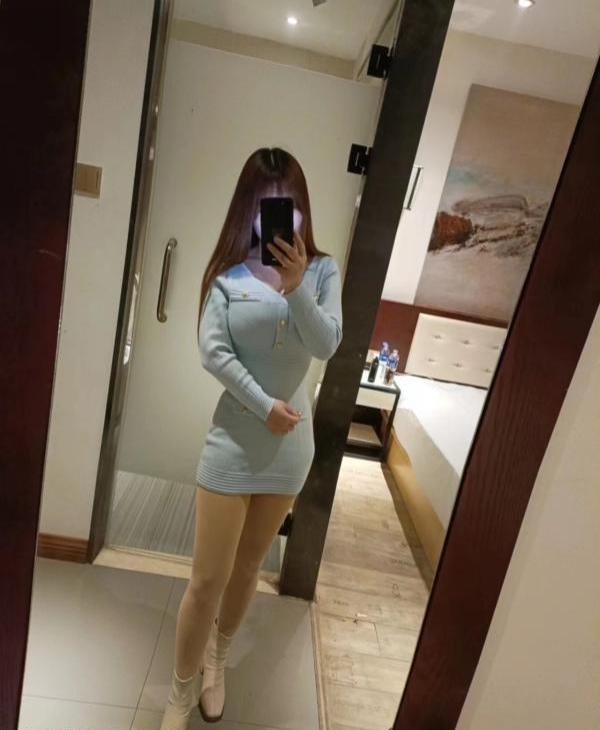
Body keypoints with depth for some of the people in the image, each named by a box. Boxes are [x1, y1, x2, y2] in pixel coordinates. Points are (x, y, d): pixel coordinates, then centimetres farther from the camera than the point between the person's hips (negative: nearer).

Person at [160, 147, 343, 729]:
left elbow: (327, 345, -13)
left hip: (290, 443, 3)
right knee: (208, 578, 5)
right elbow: (212, 352, -12)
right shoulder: (229, 272, -6)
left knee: (248, 568, 19)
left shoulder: (321, 270, -1)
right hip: (234, 439, -2)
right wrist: (265, 406, -17)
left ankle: (217, 661, 46)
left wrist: (296, 287, -26)